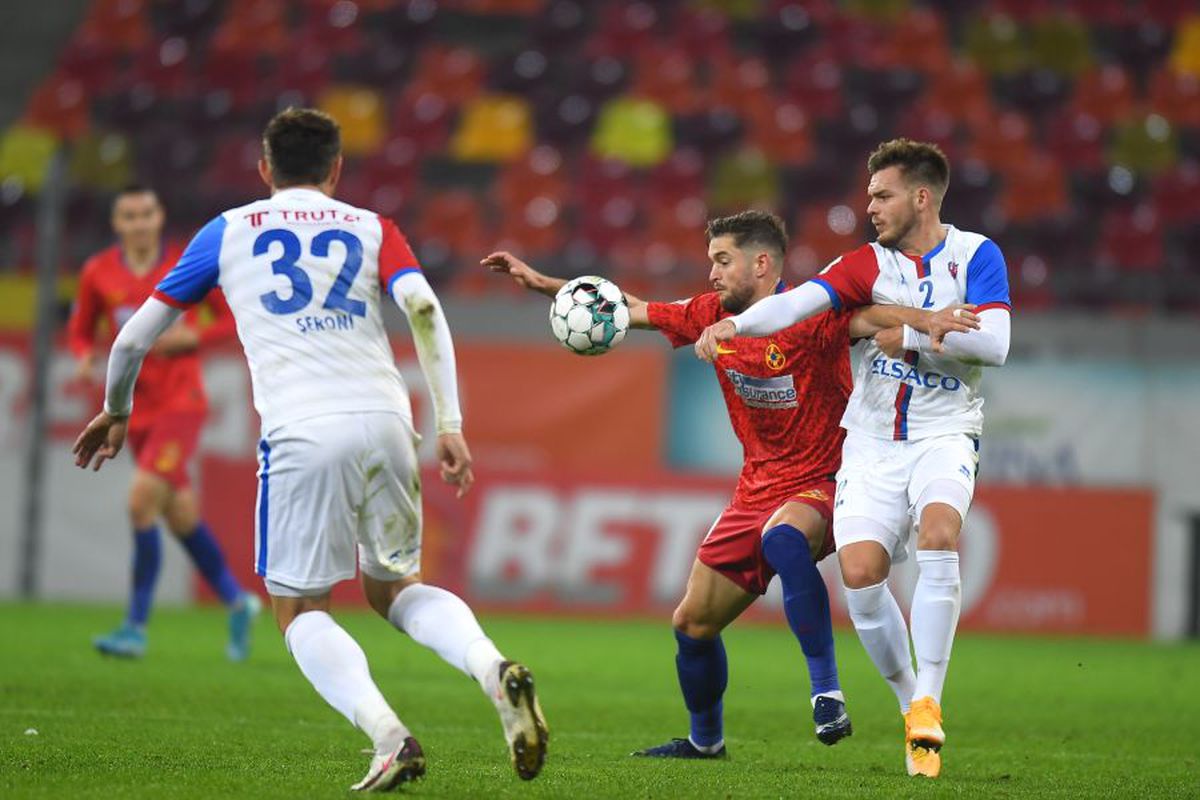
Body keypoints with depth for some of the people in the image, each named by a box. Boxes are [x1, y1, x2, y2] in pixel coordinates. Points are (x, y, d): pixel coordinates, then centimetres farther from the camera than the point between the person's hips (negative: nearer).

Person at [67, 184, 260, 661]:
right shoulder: (98, 273, 2)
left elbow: (232, 319, 1)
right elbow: (80, 330, 14)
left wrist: (190, 337, -16)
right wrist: (85, 356, -8)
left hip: (181, 402, -4)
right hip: (137, 411, 4)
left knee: (142, 501, -20)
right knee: (181, 517, 10)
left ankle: (136, 627, -14)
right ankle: (237, 603, 33)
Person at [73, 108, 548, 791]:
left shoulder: (227, 233, 17)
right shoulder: (374, 229, 18)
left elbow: (136, 336, 20)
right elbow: (423, 307, -2)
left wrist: (116, 411, 38)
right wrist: (450, 424, -5)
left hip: (301, 434, -3)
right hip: (385, 421, 3)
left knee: (301, 611, 10)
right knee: (394, 588, 21)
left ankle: (387, 735, -16)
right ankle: (494, 669, -8)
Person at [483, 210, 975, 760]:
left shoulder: (810, 316, -17)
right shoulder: (712, 316, 4)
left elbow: (870, 318, -32)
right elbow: (633, 310, 14)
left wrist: (926, 320, -53)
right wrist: (541, 283, 11)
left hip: (820, 486, -8)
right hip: (756, 490, 8)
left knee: (782, 538, -42)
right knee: (692, 625, 11)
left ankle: (826, 691, -39)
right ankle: (705, 740, 35)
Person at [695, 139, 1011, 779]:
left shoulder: (975, 254, -1)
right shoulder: (867, 264, 5)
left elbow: (994, 344, -14)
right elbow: (798, 302, -12)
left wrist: (910, 335, -13)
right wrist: (734, 324, -28)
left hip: (944, 433, -3)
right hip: (872, 440, 3)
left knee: (938, 533, -31)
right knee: (859, 571, -15)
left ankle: (928, 699, -23)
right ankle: (911, 705, 5)